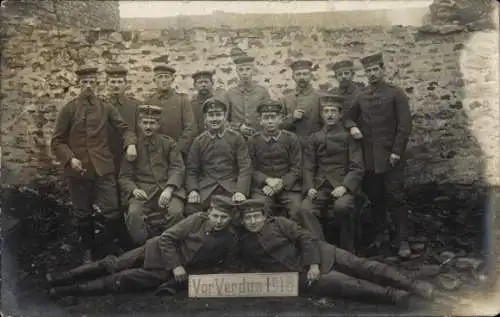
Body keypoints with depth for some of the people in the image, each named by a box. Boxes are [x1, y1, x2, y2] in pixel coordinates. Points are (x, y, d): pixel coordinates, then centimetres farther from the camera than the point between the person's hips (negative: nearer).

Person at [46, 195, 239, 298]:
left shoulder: (230, 240, -10)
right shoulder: (198, 219, -11)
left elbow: (220, 266, 1)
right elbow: (166, 238, -9)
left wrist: (192, 273, -11)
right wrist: (175, 265, -18)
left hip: (166, 272, -1)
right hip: (159, 251, 1)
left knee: (124, 279, -11)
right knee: (113, 265, -1)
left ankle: (73, 290, -3)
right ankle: (67, 277, 14)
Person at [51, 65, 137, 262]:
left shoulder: (106, 108, 7)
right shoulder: (68, 109, 3)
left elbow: (124, 128, 4)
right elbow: (57, 141, 2)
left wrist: (130, 144, -18)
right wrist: (69, 158, -14)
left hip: (103, 168, 0)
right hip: (77, 170, 0)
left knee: (112, 212, -5)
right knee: (83, 215, 10)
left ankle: (116, 248, 13)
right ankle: (89, 250, 27)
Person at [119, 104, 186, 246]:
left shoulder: (168, 143, 9)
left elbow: (178, 168, 0)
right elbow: (124, 176, 9)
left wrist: (168, 189, -17)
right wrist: (134, 190, -13)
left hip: (168, 189, 0)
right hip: (142, 191, 0)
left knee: (176, 212, -29)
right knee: (133, 213, -29)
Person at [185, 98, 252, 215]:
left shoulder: (236, 138, 7)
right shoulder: (198, 141, 11)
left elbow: (245, 167, 1)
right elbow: (191, 169, 10)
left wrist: (241, 191, -15)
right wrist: (192, 190, -8)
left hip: (231, 187, -1)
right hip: (205, 189, 1)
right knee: (191, 211, -26)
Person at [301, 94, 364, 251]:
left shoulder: (348, 136, 8)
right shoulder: (315, 138, 17)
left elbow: (357, 167, 1)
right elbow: (308, 167, 12)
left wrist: (344, 187, -15)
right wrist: (310, 187, -6)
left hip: (343, 185, -2)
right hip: (320, 186, 3)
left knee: (342, 206, -35)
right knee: (305, 209, -26)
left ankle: (347, 250, -13)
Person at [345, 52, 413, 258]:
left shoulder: (396, 94, -1)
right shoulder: (361, 97, 11)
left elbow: (405, 125, -6)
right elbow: (350, 116, 20)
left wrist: (397, 152, -12)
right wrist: (352, 126, -4)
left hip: (390, 157, -4)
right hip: (368, 158, 4)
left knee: (395, 199, -4)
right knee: (374, 198, 11)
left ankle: (403, 241, 2)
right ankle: (380, 233, 26)